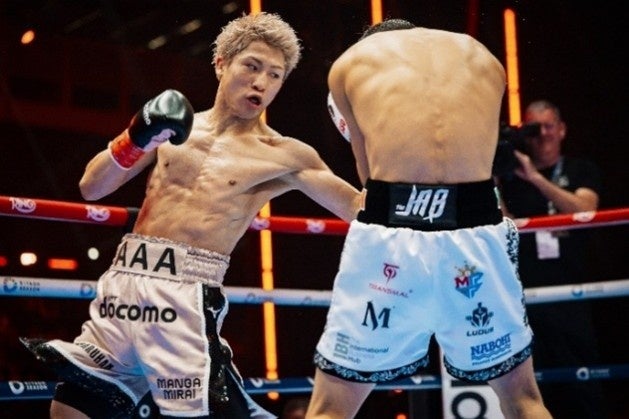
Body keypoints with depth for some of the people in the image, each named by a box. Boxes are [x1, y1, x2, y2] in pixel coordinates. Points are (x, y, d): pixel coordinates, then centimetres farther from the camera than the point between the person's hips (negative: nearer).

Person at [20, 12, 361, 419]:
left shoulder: (284, 156, 1)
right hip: (123, 284, 5)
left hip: (186, 297, -4)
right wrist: (135, 141, -5)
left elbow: (359, 208, -3)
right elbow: (91, 188, 10)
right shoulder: (175, 124, 12)